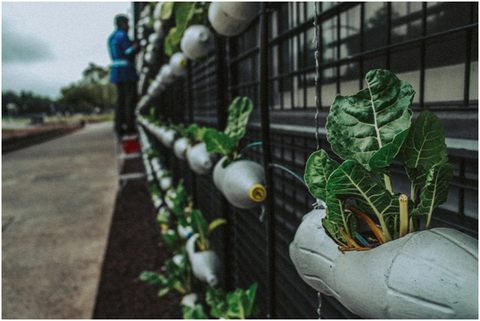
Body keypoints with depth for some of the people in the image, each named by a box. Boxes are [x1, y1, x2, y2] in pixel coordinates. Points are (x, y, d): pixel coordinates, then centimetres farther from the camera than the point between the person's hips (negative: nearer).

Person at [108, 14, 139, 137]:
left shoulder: (112, 37, 18)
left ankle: (119, 128, 9)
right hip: (126, 70, -9)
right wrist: (136, 46, 2)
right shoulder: (123, 36, -10)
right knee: (131, 99, -7)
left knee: (121, 99, 9)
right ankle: (130, 127, -8)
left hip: (116, 70, 9)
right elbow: (130, 54, -15)